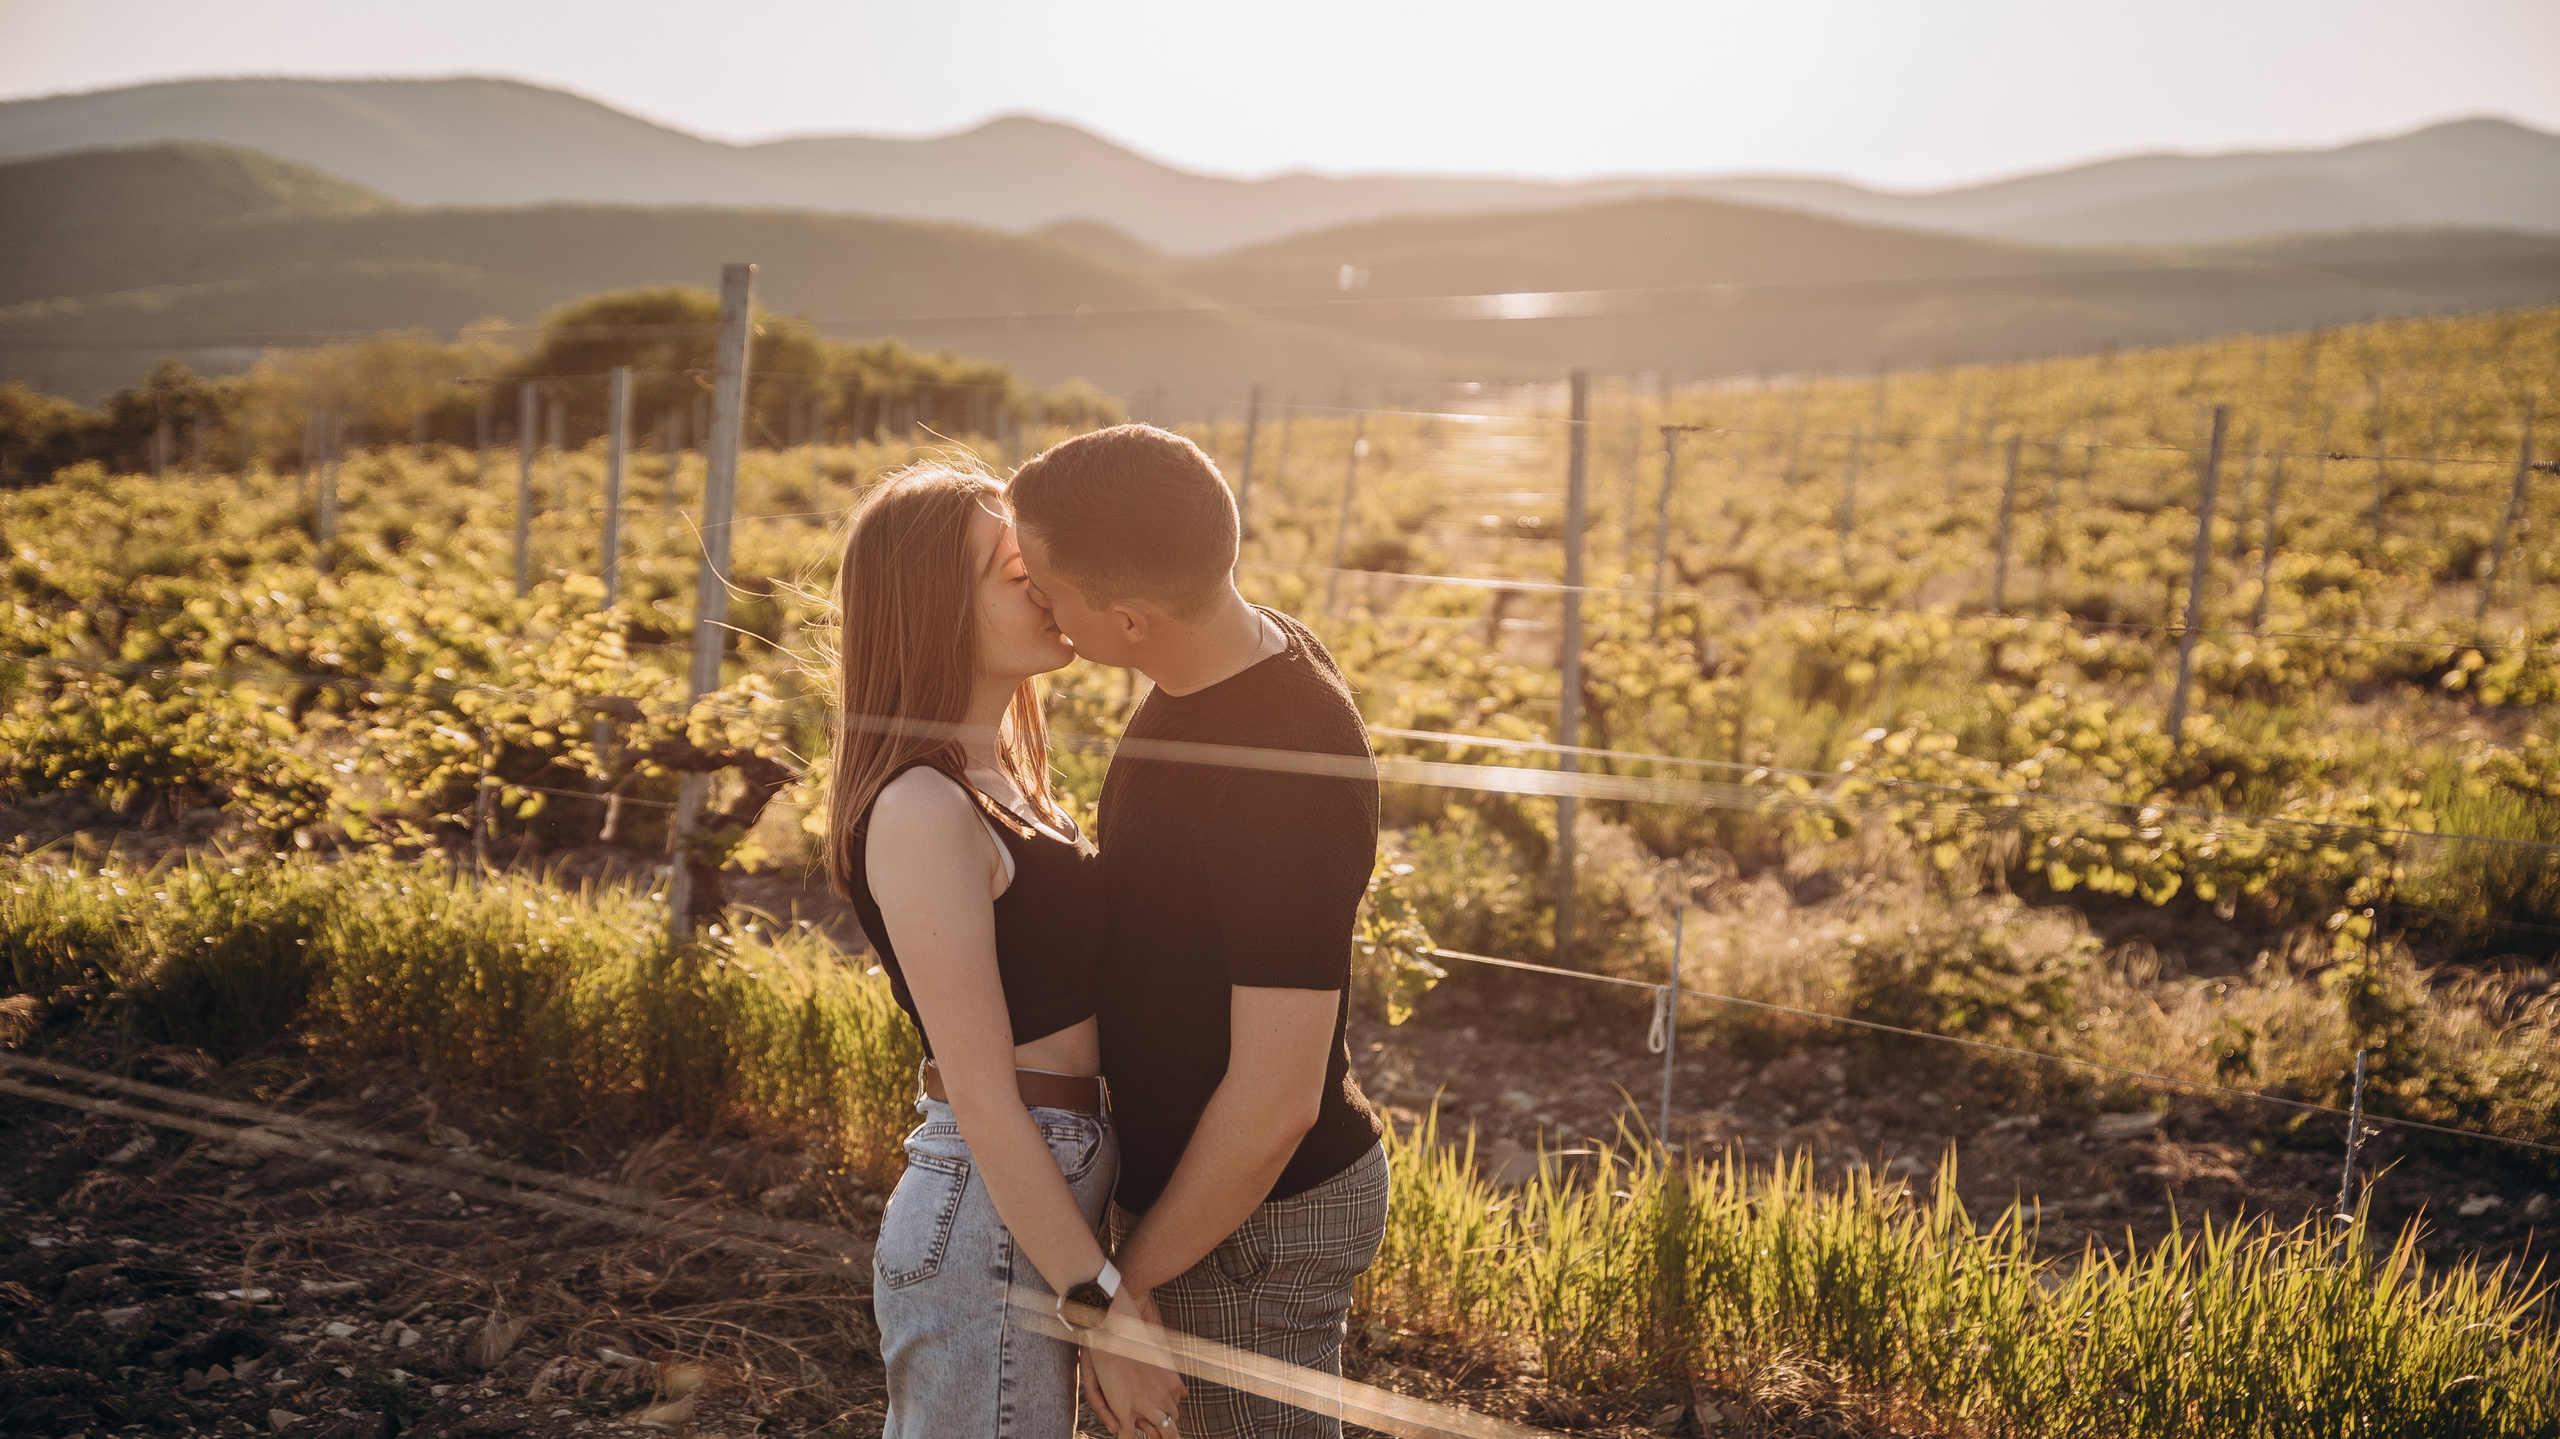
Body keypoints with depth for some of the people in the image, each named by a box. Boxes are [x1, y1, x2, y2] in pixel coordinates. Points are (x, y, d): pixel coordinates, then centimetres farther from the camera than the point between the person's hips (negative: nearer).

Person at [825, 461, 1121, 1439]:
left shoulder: (997, 776, 7)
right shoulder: (926, 812, -21)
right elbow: (983, 1101, -22)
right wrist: (1107, 1302, -19)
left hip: (1043, 1193, 9)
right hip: (990, 1224, -9)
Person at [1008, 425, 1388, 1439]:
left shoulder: (1288, 772, -32)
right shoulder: (1242, 657, -3)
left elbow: (1275, 1102, -28)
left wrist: (1126, 1280, -18)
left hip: (1251, 1220, -9)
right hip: (1178, 1165, 9)